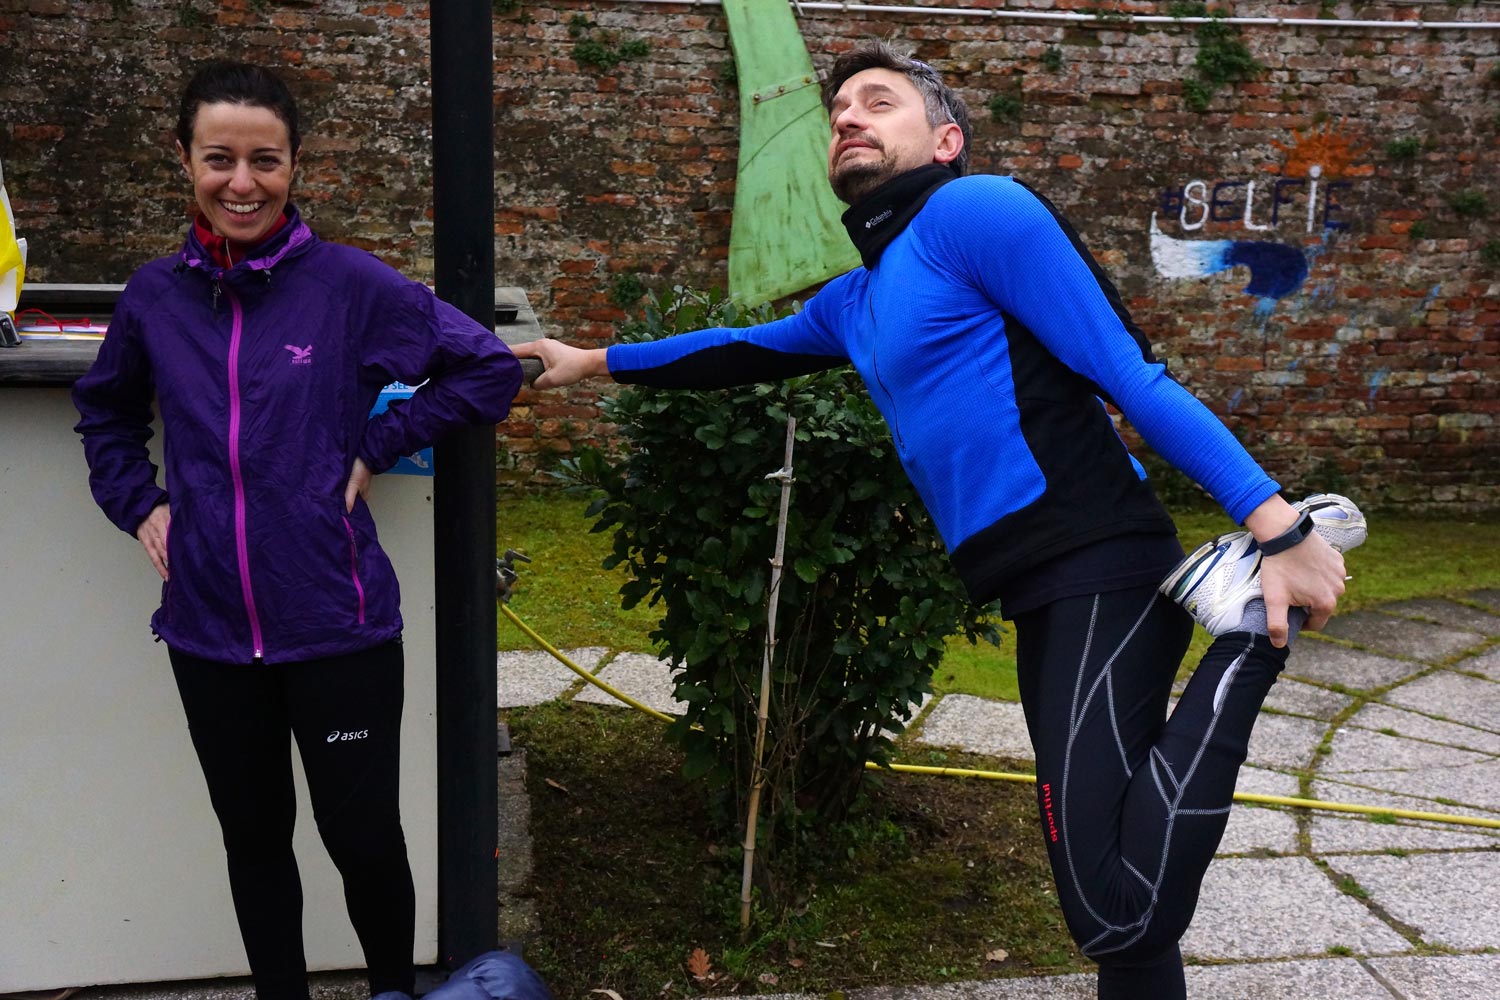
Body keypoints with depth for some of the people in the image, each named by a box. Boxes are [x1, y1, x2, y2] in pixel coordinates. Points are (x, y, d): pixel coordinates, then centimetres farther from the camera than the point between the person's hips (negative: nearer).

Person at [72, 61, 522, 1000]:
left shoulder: (350, 283, -9)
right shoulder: (155, 295, 3)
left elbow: (490, 368, -4)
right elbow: (106, 411, 22)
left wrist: (375, 448, -8)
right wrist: (138, 504, 7)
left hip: (338, 622, -3)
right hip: (210, 628, 3)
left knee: (362, 834, 7)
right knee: (254, 836, 17)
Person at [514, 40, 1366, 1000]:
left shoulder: (973, 211, -5)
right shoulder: (855, 299, 22)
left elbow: (1133, 375, -12)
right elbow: (747, 350, 40)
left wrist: (1276, 522, -18)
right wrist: (594, 361, 46)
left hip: (1102, 575, -9)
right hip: (1044, 596, 9)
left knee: (1116, 910, -21)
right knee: (1116, 902, 12)